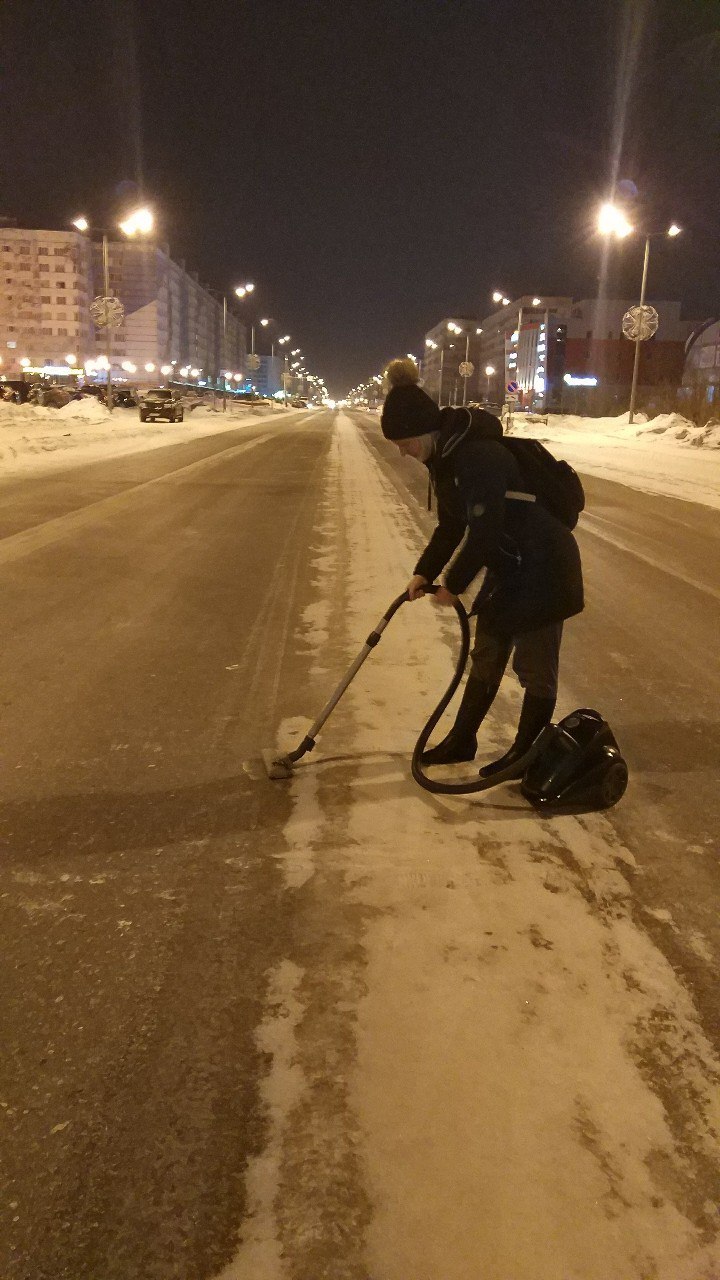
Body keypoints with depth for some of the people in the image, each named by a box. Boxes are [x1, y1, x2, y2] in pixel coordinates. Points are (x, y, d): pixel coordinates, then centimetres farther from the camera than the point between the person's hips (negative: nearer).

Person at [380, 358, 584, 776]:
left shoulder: (479, 457, -27)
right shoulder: (445, 457, 4)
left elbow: (484, 533, -27)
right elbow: (451, 526, 12)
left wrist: (453, 585, -15)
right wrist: (424, 572, 3)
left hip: (542, 566, -10)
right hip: (507, 567, 10)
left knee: (535, 666, 4)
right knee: (486, 657, 17)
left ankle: (525, 754, 18)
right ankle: (461, 741, 30)